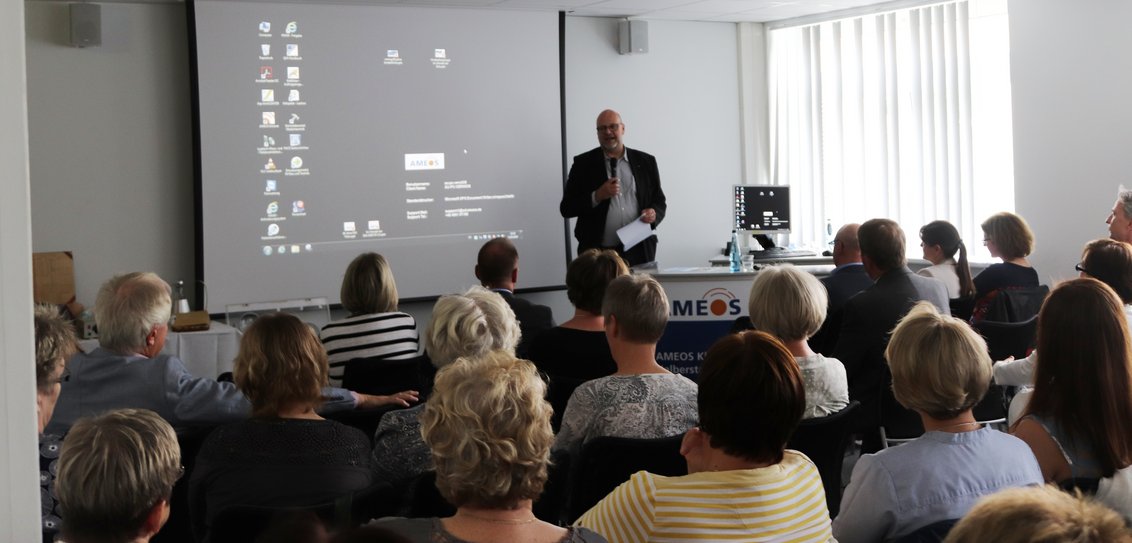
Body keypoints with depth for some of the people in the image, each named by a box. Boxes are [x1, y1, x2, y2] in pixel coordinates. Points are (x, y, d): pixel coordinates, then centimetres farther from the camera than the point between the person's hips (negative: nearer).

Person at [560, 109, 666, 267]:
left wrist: (654, 214, -7)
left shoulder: (646, 161, 10)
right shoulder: (583, 164, 4)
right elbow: (566, 208, 1)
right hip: (598, 253, -2)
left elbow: (659, 202, 15)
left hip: (638, 252, 2)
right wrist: (597, 196, -13)